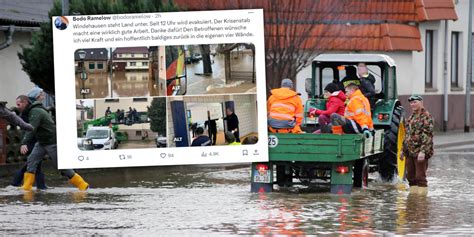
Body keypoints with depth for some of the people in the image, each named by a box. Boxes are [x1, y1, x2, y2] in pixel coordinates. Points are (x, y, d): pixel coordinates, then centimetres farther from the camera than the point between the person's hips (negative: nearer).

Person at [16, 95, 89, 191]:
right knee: (31, 160, -3)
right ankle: (27, 187, -5)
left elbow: (31, 129, -33)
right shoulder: (31, 111, 12)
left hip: (52, 142, -10)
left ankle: (82, 185, 3)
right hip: (41, 142, 10)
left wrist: (24, 143, -42)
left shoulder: (35, 112, -20)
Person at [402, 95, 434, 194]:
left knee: (420, 177, -6)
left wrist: (423, 151, -25)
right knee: (410, 176, 11)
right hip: (409, 152, 8)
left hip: (420, 152, -8)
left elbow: (427, 136, -17)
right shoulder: (412, 116, 18)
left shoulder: (426, 116, -9)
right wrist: (403, 149, 22)